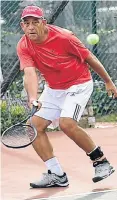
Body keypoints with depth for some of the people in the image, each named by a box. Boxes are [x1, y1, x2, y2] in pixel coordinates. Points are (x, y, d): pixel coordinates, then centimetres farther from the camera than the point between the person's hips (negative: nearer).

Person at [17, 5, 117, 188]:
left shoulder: (63, 37, -22)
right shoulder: (23, 46, -11)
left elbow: (89, 58, -10)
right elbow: (30, 73, -24)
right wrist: (33, 99, -43)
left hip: (79, 85, -6)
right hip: (53, 89, 6)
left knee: (67, 123, -26)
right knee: (35, 126, -5)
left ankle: (101, 161, -8)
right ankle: (57, 175, 3)